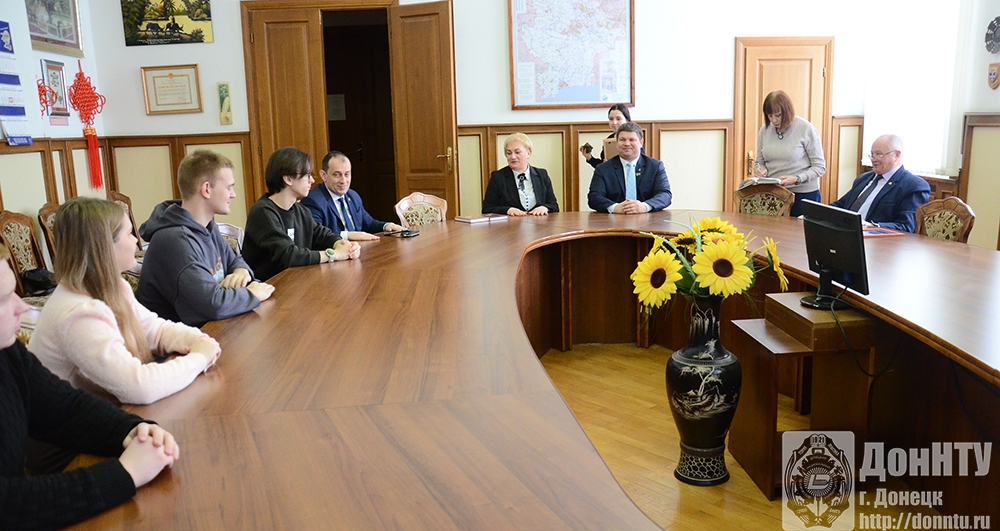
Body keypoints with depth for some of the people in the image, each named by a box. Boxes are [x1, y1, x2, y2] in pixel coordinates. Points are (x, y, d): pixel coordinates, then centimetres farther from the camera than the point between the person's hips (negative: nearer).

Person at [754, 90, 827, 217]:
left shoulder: (807, 129, -9)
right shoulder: (764, 130, 3)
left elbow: (819, 166, -7)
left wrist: (796, 179, -21)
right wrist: (761, 171, -8)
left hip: (804, 193, -3)